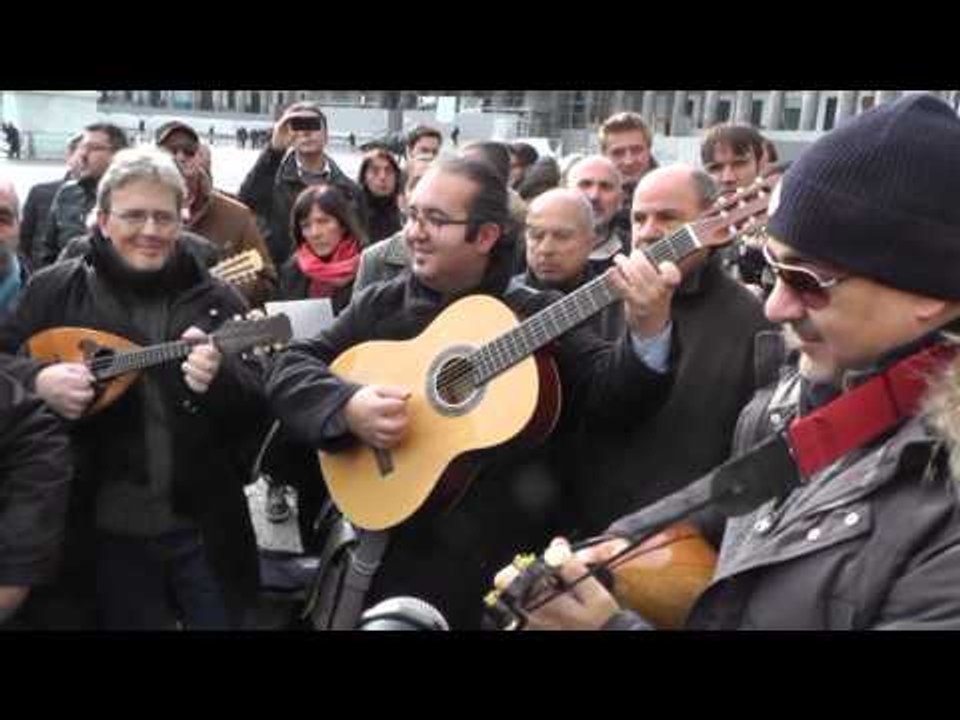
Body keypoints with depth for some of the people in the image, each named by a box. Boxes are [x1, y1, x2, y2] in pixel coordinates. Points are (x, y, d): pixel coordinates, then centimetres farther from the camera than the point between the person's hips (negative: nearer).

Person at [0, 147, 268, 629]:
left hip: (204, 526, 1)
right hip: (103, 530, 0)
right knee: (128, 618, 16)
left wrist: (222, 377, -25)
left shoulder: (216, 299, 1)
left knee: (220, 620, 13)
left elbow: (260, 405, -4)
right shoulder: (57, 290, 0)